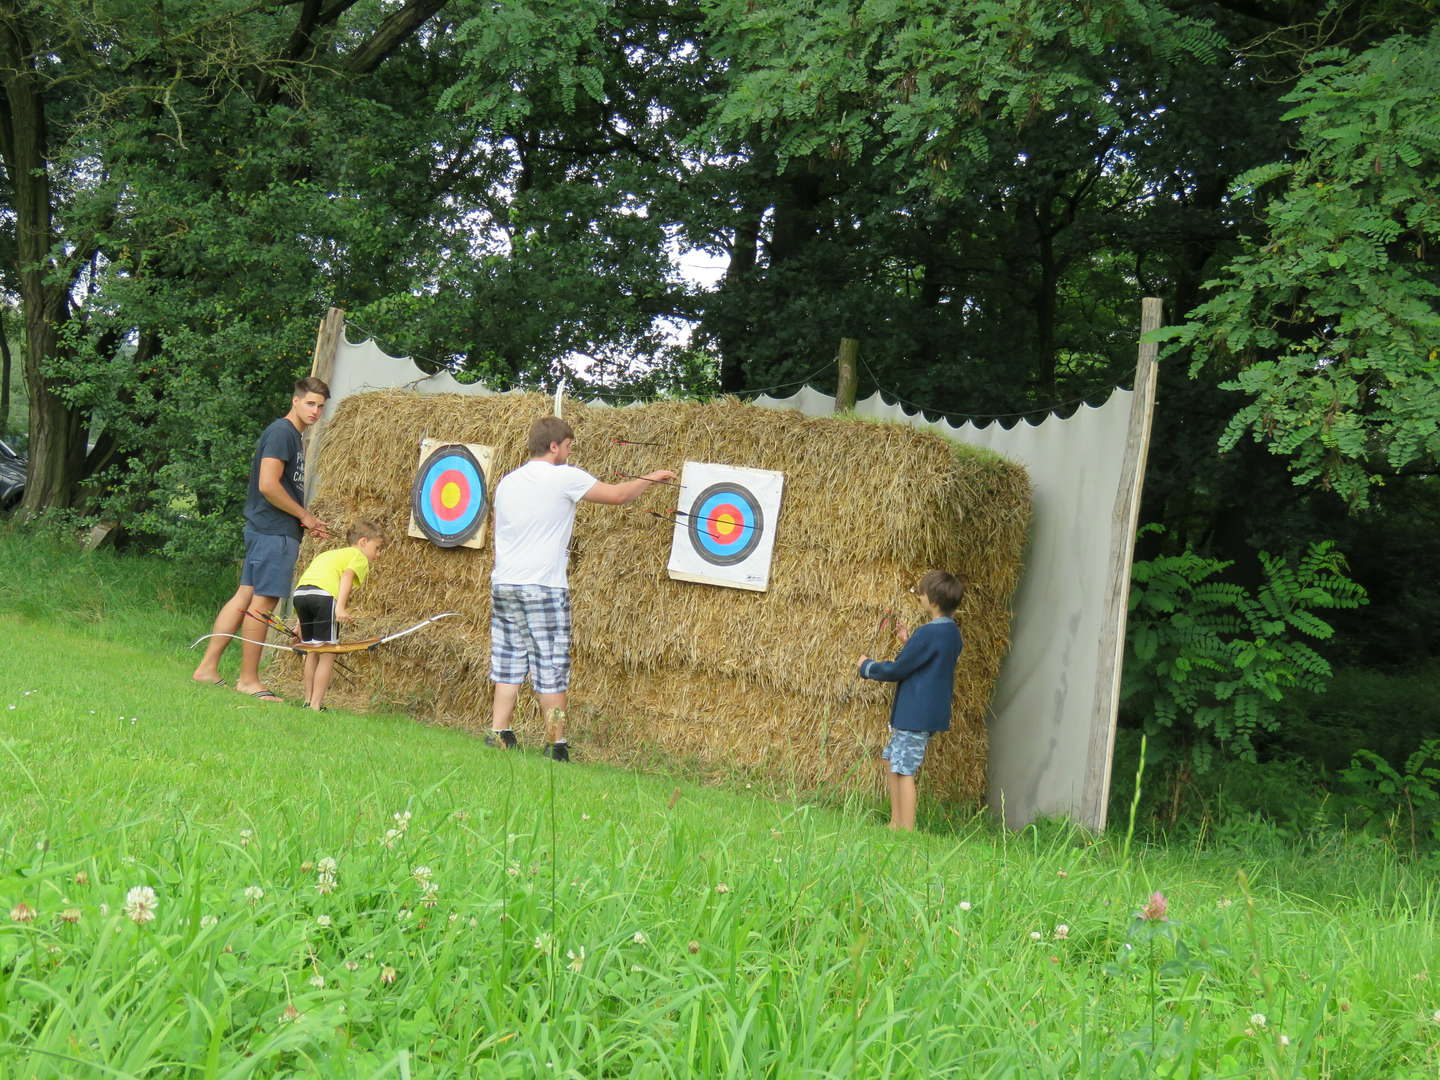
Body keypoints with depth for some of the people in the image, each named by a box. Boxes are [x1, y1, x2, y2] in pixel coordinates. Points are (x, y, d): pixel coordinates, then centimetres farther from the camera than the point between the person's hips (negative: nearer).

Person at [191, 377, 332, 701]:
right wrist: (305, 516, -10)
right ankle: (248, 680, -2)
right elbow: (268, 485, -20)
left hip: (266, 531, 10)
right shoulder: (281, 432, -12)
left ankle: (207, 668, 12)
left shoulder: (292, 435, 19)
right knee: (263, 600, -6)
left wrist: (306, 523, 15)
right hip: (274, 532, -10)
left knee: (246, 596, 10)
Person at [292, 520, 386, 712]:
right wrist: (340, 606, -18)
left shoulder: (327, 554, 37)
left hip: (299, 592, 7)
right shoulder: (359, 557, 15)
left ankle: (308, 701, 24)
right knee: (327, 654, 1)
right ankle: (316, 705, -2)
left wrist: (301, 622, 31)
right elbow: (347, 575, -5)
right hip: (325, 595, -7)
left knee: (312, 652, 20)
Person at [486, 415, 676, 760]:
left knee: (508, 665, 11)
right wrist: (651, 479, 15)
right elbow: (617, 495, 0)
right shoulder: (565, 477, -7)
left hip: (503, 586, 6)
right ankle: (556, 744, 6)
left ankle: (498, 735, 10)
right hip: (544, 588, -5)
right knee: (551, 669, 1)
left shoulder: (506, 482, 10)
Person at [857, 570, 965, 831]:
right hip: (933, 711, 10)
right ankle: (896, 823, 22)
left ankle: (907, 831, -4)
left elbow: (896, 670, -14)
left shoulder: (928, 633, -19)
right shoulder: (953, 633, 9)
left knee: (904, 770, -6)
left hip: (915, 715, -10)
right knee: (891, 760, 18)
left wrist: (867, 666, 1)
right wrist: (909, 642, 20)